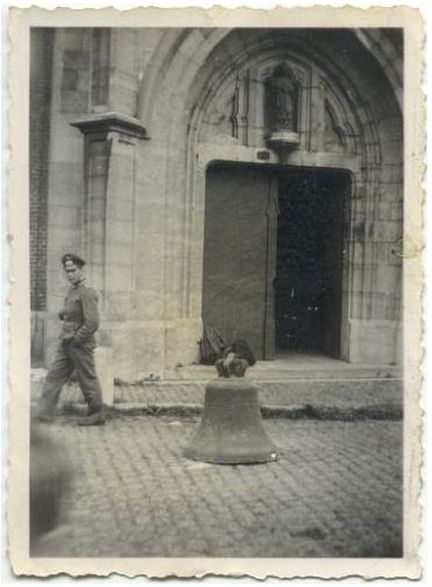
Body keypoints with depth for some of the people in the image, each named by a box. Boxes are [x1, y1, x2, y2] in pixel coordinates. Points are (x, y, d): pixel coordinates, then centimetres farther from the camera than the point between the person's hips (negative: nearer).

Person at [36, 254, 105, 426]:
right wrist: (62, 313, 5)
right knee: (54, 377, 5)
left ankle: (96, 415, 16)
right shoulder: (72, 291, 12)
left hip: (81, 345, -9)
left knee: (88, 381, 3)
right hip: (66, 344, 9)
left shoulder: (87, 293, -16)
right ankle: (44, 413, 8)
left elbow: (92, 323, -22)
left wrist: (75, 339, -16)